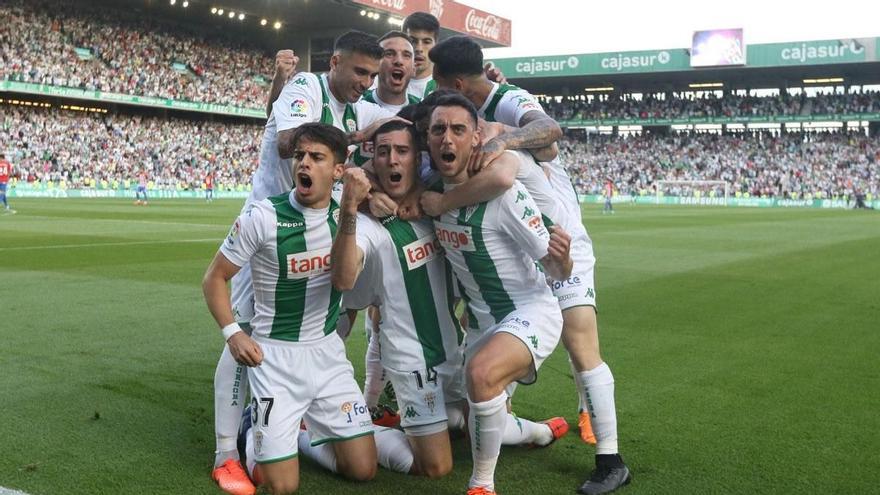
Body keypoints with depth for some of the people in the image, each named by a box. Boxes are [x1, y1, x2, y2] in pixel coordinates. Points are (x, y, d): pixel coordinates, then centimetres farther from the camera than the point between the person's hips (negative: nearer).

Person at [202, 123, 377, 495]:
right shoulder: (263, 216, -14)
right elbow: (214, 278, -6)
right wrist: (232, 333, -17)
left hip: (328, 352, 4)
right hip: (275, 355, -4)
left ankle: (303, 428, 29)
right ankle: (257, 429, 28)